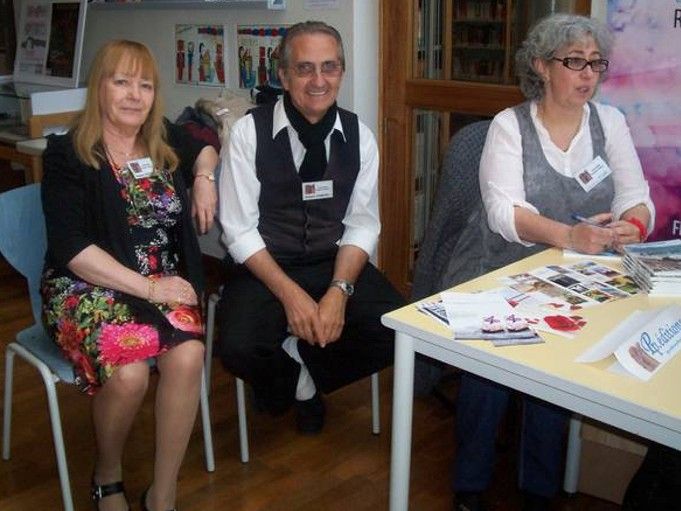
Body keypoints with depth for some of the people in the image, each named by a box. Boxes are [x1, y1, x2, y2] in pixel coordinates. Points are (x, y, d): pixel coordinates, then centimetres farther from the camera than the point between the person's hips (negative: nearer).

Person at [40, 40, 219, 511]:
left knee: (188, 356, -29)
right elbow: (72, 248, -12)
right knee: (128, 371, -31)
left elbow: (206, 149, 34)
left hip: (163, 282, 3)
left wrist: (205, 178, 10)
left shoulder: (166, 141, 10)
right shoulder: (67, 155, -3)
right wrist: (147, 287, -19)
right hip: (87, 287, -3)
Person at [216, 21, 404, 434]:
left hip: (336, 265, 3)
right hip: (265, 269, -2)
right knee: (239, 348, -29)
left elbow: (363, 225, -1)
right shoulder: (249, 132, -9)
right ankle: (289, 383, 9)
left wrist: (339, 290, -17)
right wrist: (290, 293, -20)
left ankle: (305, 376, 8)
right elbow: (240, 230, -10)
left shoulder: (359, 136, 0)